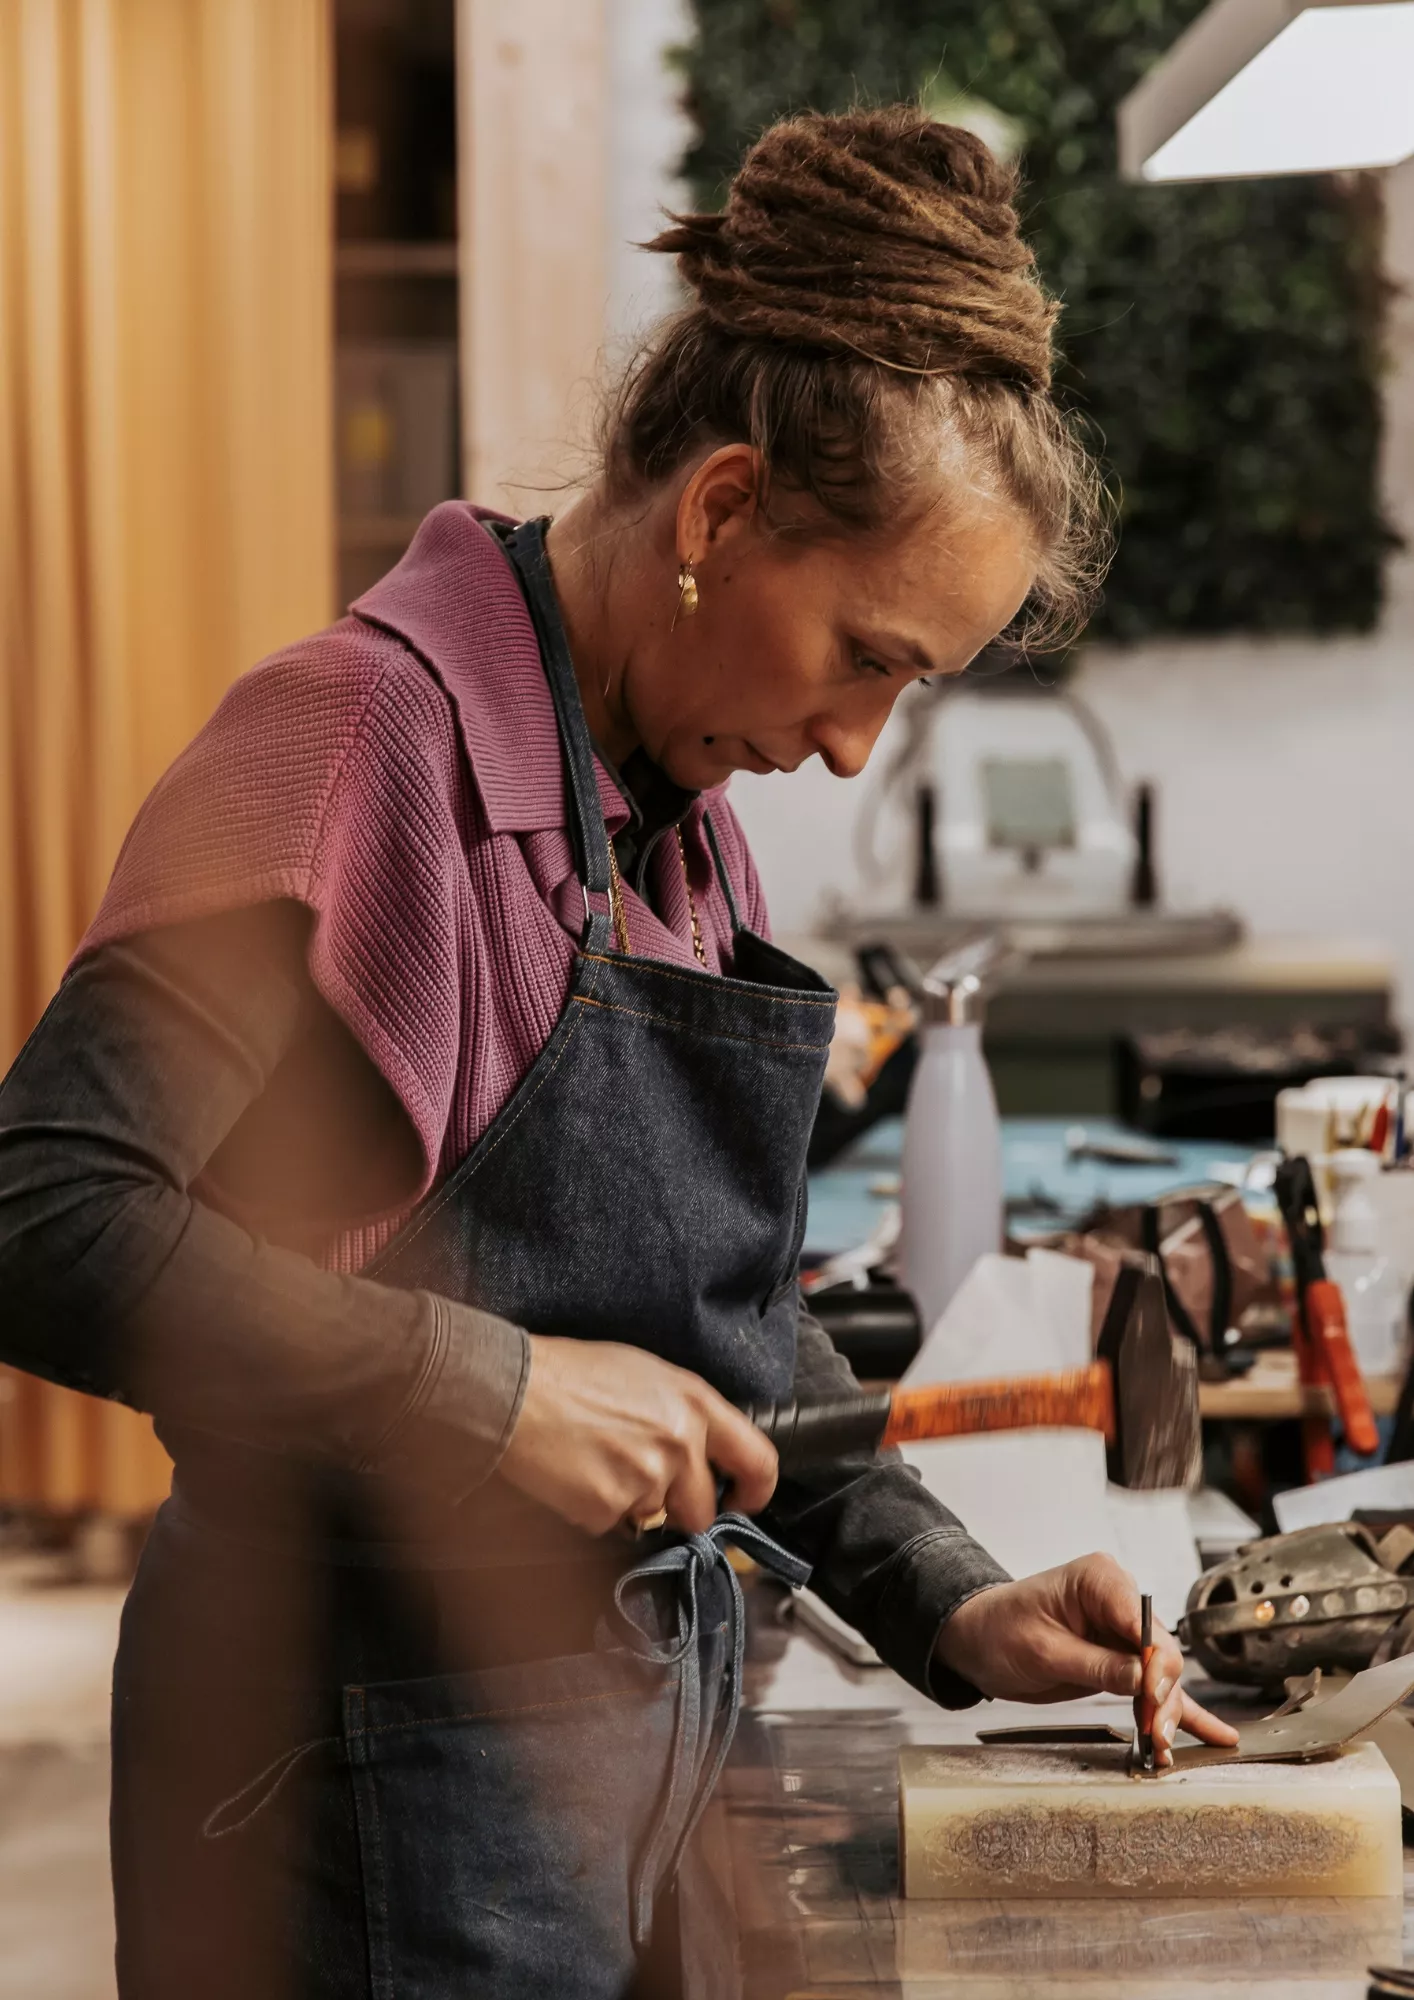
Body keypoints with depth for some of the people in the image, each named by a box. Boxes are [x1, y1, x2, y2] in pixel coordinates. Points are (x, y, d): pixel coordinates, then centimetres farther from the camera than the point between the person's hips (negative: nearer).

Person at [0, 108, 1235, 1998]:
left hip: (646, 1713, 8)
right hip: (395, 1761, -8)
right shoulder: (369, 732, -17)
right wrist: (484, 1388, -26)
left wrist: (952, 1607, 7)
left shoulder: (683, 808, 10)